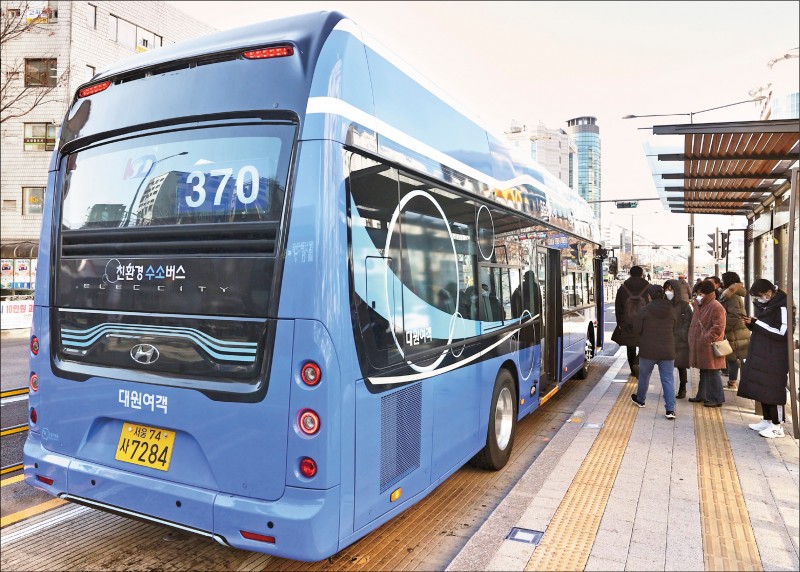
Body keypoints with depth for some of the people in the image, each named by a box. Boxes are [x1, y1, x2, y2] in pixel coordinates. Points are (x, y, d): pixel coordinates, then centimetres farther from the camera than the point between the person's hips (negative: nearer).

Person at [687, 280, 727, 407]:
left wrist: (706, 339, -21)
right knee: (704, 372, 17)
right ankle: (702, 395, 26)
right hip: (700, 346, 9)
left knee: (712, 373, -2)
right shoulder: (699, 305, 13)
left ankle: (717, 399, 6)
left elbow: (718, 327, -21)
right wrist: (692, 337, 13)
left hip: (710, 347, -9)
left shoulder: (716, 307, -15)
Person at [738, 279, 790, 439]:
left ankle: (777, 426, 5)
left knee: (773, 391, -3)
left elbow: (782, 332, -20)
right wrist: (750, 323, -1)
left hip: (775, 358, -8)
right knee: (761, 388, 12)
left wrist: (757, 323, -18)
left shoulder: (782, 306, -14)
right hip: (760, 354, 8)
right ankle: (767, 421, 23)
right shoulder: (764, 305, 11)